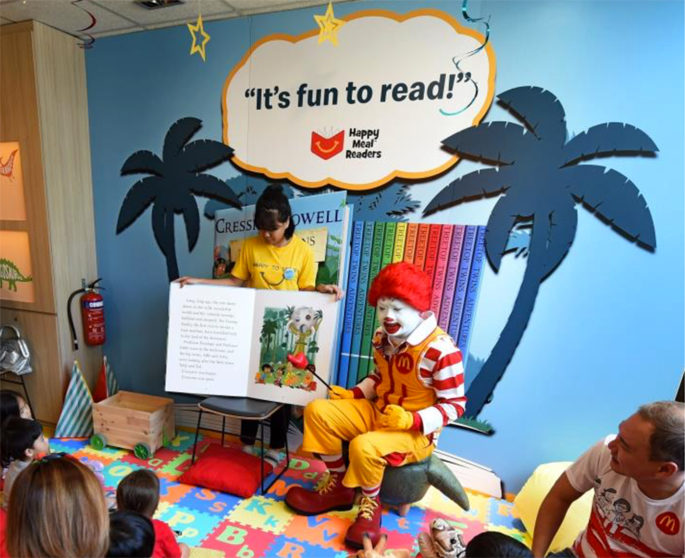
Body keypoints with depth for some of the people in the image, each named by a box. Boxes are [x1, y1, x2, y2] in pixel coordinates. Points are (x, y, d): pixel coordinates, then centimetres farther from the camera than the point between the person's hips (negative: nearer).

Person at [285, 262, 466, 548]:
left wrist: (412, 420, -30)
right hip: (377, 412, 7)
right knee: (317, 411, -8)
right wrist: (353, 394, -2)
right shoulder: (383, 337, -1)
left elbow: (454, 405, -17)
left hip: (416, 432, -7)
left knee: (364, 446, -35)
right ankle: (338, 486, 10)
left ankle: (371, 504, 1)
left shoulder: (442, 350, -25)